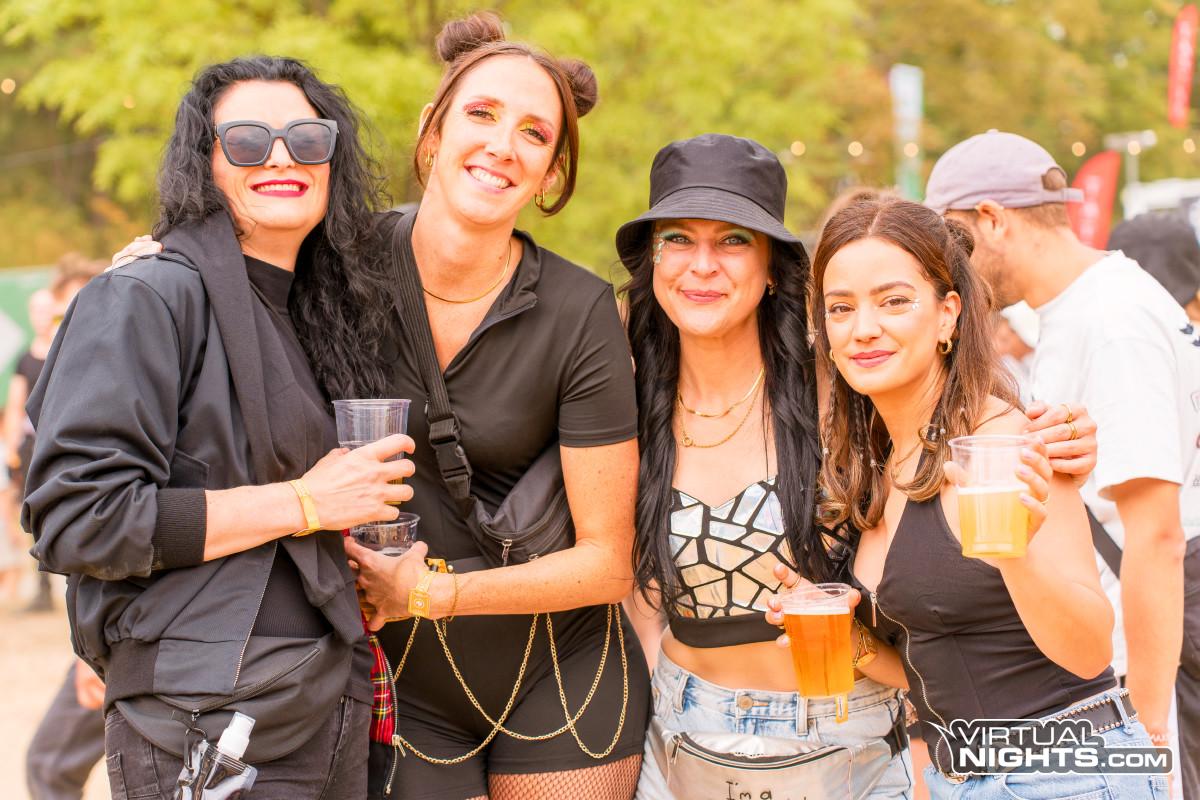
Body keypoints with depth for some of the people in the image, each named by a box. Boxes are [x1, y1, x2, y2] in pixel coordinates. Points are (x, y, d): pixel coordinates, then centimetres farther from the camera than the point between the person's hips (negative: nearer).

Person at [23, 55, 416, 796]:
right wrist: (304, 504, -15)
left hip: (333, 703, 8)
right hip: (210, 719, -7)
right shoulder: (147, 297, -9)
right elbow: (78, 518, -19)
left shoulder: (309, 315, 15)